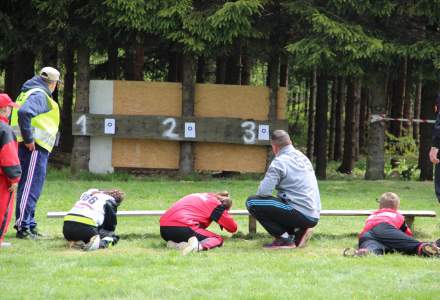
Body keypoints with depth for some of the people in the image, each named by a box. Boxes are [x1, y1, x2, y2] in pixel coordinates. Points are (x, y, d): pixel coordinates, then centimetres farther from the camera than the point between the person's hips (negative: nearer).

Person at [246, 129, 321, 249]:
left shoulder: (280, 162, -10)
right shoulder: (303, 157, 14)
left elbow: (263, 191, -16)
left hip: (301, 215, -8)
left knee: (252, 202, -6)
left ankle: (284, 239, -7)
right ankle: (298, 232, 12)